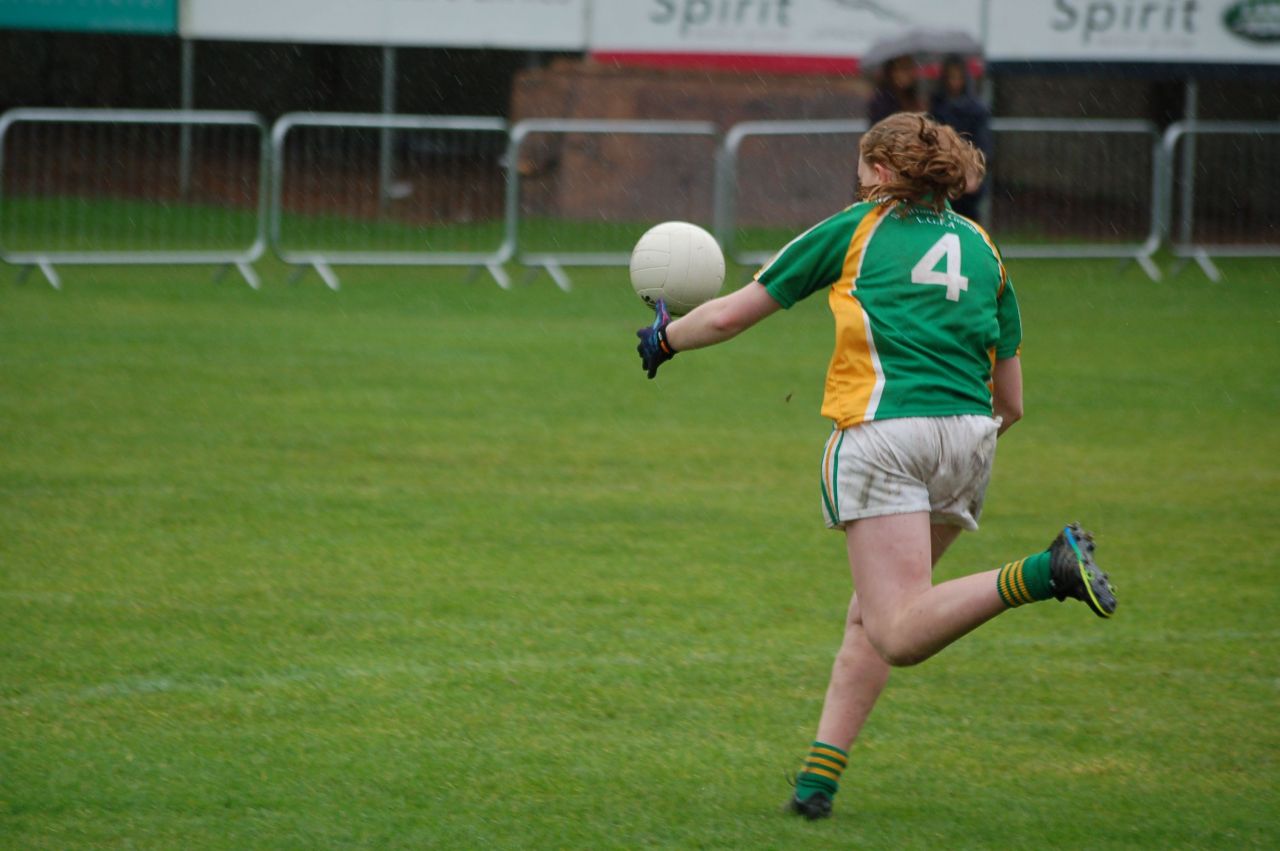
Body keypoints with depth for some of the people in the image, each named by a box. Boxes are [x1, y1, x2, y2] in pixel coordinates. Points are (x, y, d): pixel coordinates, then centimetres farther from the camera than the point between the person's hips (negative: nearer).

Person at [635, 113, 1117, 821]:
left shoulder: (854, 231, 8)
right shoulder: (981, 249, 19)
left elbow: (733, 315, 13)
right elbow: (1010, 402, 18)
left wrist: (664, 338, 32)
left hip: (883, 435, -6)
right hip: (970, 437, 6)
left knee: (902, 635, -16)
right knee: (872, 615, 17)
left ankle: (1045, 573, -36)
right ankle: (817, 779, 10)